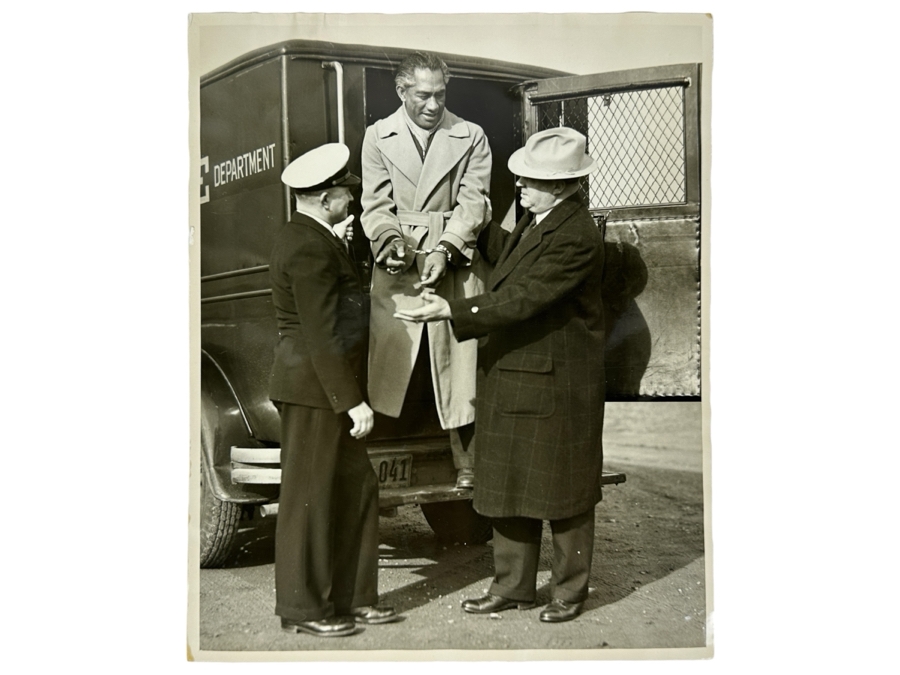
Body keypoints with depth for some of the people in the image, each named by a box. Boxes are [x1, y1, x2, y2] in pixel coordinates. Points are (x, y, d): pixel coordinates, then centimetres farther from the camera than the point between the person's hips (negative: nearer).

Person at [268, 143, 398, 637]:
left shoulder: (312, 238, 13)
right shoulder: (309, 248, -19)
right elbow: (322, 335, -23)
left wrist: (341, 242, 14)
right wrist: (352, 401, -22)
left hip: (327, 389, 10)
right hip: (314, 390, -10)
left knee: (357, 489, 14)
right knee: (309, 498, 0)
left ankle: (351, 597, 23)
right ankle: (302, 608, 12)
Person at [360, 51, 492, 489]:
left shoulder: (471, 138, 7)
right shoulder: (378, 137, 11)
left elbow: (473, 203, -1)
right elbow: (375, 204, 5)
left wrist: (444, 250, -17)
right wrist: (392, 244, -15)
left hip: (455, 263, -1)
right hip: (397, 269, 1)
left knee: (459, 366, -2)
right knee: (392, 360, -1)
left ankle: (467, 468, 7)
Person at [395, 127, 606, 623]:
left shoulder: (576, 237, -21)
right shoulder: (535, 220, 9)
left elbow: (521, 299, -26)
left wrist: (450, 312, -28)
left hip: (555, 383, -9)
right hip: (509, 378, 9)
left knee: (562, 492, 6)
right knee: (508, 487, 14)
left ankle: (569, 591, 22)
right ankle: (512, 586, 27)